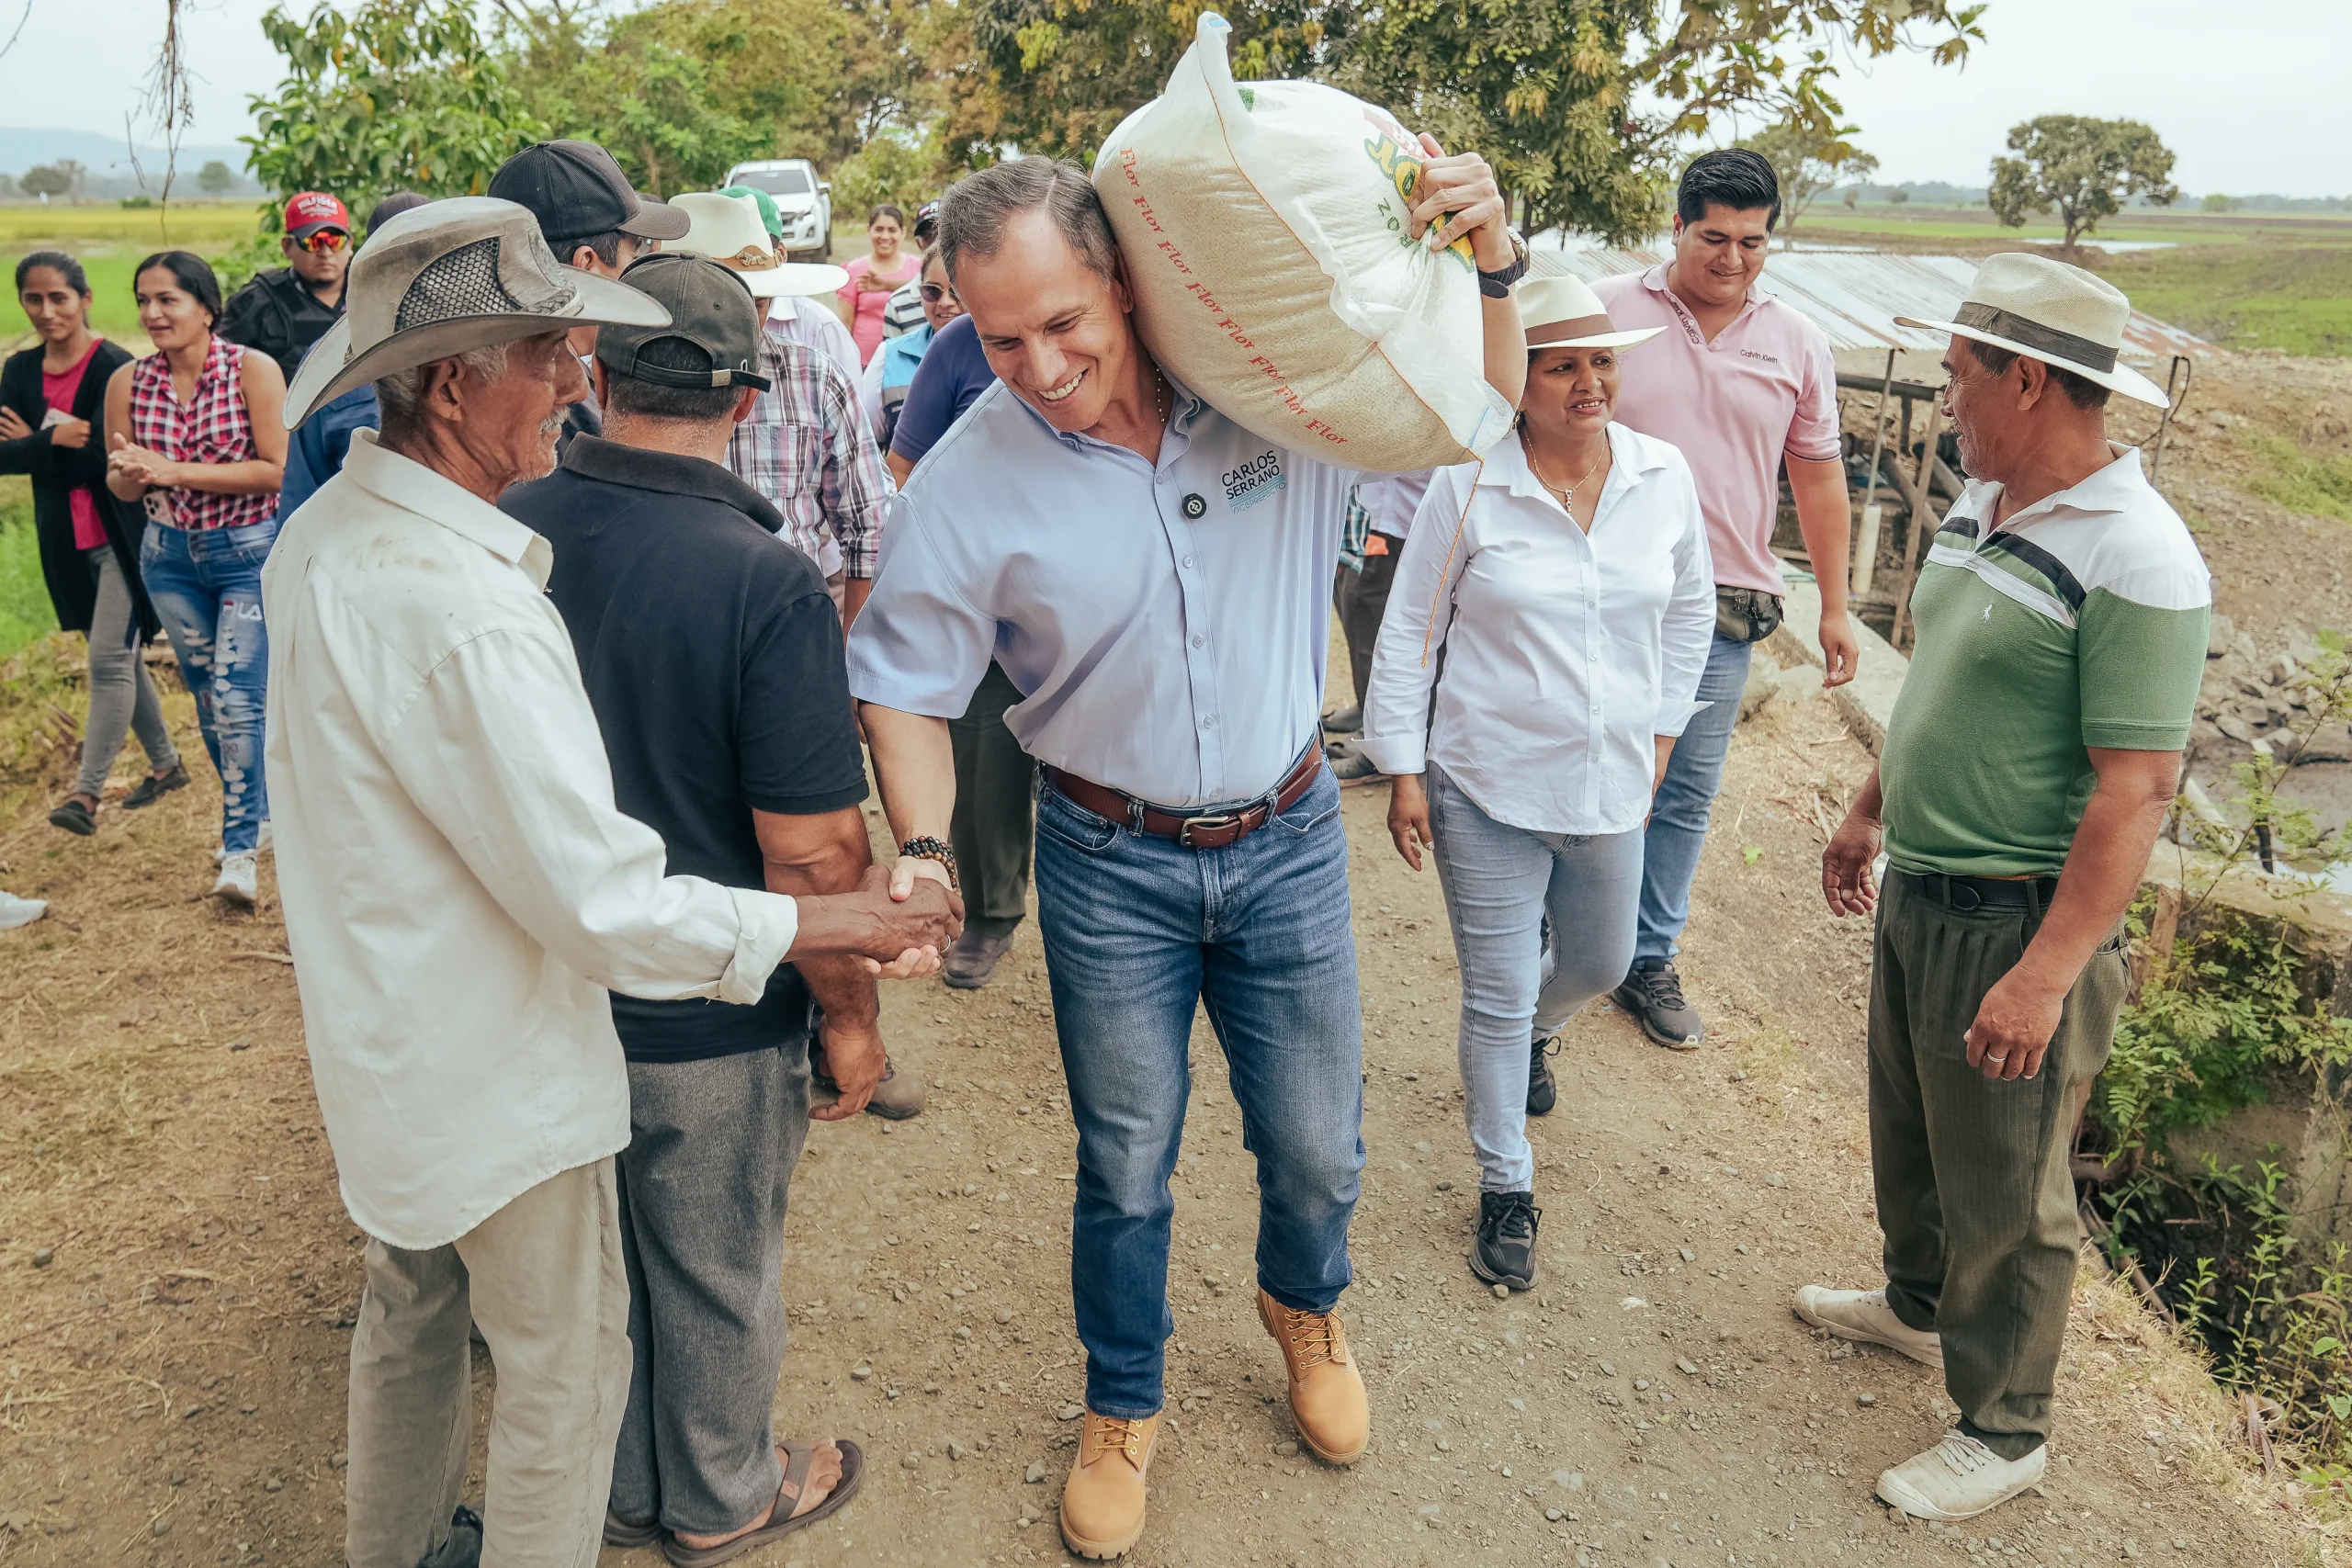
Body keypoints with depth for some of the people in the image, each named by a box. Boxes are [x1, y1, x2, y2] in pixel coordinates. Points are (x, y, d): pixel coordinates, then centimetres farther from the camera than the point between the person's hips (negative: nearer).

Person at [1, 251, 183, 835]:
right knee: (122, 657, 15)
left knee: (110, 661, -8)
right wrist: (55, 441, -17)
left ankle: (86, 791, -5)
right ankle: (166, 764, 29)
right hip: (68, 541, 7)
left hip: (122, 535, -7)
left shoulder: (114, 367, -12)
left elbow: (101, 459, -18)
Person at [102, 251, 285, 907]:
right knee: (206, 693, 15)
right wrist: (133, 474, -17)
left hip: (248, 552, -5)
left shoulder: (252, 369, -12)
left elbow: (278, 469, -16)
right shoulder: (128, 383, -1)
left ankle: (240, 847, -1)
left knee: (238, 697, -10)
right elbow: (121, 486, 7)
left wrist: (176, 471, -21)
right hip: (170, 556, 5)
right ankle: (256, 805, 35)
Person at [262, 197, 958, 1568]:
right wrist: (824, 923, -22)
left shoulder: (326, 531, -2)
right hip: (497, 1071, -10)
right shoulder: (465, 607, -32)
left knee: (410, 1314, 29)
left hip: (383, 1034, 10)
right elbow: (605, 906, -30)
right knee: (565, 1368, 11)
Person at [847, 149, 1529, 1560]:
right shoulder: (969, 480, -16)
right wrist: (922, 849, -19)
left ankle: (1305, 1307, 53)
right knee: (1126, 1172, 15)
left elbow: (1484, 401, 1)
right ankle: (1125, 1409, 43)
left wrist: (1492, 257, -17)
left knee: (1319, 1151, 17)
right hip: (1112, 866, -1)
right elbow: (907, 687, -4)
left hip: (1288, 843, 2)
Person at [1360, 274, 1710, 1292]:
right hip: (1489, 789, -4)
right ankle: (1505, 1188, 24)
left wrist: (1661, 732, 12)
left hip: (1610, 788, 4)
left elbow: (1689, 611, 13)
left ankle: (1532, 1037, 59)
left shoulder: (1665, 480, -2)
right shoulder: (1469, 487, -12)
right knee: (1496, 998, 4)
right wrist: (1402, 770, -6)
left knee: (1602, 960, 24)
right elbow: (1408, 633, -5)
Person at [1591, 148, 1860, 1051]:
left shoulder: (1797, 343, 7)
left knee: (1687, 796, 10)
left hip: (1725, 606, 3)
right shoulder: (1606, 308, -2)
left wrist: (1835, 607, 11)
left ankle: (1650, 961, 24)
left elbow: (1819, 476, 12)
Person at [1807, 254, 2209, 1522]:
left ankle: (2003, 1430, 26)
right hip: (1916, 891, 9)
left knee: (2004, 1189, 7)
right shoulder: (1981, 502, 5)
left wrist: (2045, 975, -26)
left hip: (2016, 923, -8)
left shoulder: (2135, 563, -22)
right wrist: (1869, 813, 23)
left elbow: (2136, 792, -24)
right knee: (1907, 1127, 25)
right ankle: (1918, 1304, 49)